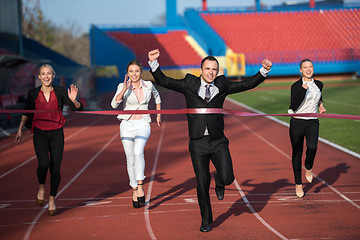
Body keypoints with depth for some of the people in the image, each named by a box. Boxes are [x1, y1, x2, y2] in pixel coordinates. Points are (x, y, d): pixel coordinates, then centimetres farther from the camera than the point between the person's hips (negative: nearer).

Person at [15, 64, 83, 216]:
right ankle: (41, 187, 8)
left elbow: (79, 108, -4)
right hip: (40, 134, -1)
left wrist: (73, 100, -25)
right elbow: (26, 113, 16)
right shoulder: (33, 94, 1)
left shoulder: (60, 92, -1)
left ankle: (52, 199, 18)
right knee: (44, 163, -23)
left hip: (56, 134, 1)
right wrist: (20, 130, 12)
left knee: (55, 169, -2)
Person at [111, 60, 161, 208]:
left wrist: (158, 115, 25)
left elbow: (157, 97, 23)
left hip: (143, 125, 0)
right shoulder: (123, 87, -4)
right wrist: (125, 89, -28)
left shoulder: (148, 85, 2)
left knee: (138, 152, -27)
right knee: (130, 160, 4)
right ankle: (134, 191, 19)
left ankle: (140, 186, -22)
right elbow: (114, 104, -19)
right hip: (127, 125, 1)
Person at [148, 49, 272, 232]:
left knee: (227, 178, -15)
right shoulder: (189, 84, 1)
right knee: (202, 184, 3)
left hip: (218, 141, 1)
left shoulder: (222, 85, 5)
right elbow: (163, 81, -1)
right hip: (198, 143, -1)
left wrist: (264, 71, -4)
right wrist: (153, 62, -15)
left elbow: (248, 84, 8)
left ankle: (219, 182, 24)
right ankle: (206, 220, 23)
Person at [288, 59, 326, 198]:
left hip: (313, 122, 2)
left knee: (312, 147, -25)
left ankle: (309, 168, 6)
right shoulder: (296, 86, -7)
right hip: (297, 122, -2)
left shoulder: (319, 85, 7)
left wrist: (320, 105, 12)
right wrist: (303, 90, -23)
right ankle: (298, 184, 19)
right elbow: (294, 107, -17)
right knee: (297, 153, 3)